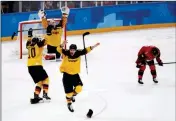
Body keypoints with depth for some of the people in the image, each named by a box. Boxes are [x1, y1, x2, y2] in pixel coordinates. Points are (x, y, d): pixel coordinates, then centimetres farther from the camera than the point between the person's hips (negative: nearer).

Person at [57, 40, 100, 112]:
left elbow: (85, 50, -7)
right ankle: (69, 103, 27)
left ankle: (73, 95, 23)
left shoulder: (78, 53, -10)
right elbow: (59, 49, -31)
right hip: (67, 74, -3)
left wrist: (93, 46, -15)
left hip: (75, 74, 3)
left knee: (79, 88, -12)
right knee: (68, 91, 1)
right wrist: (62, 45, -52)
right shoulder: (66, 53, -18)